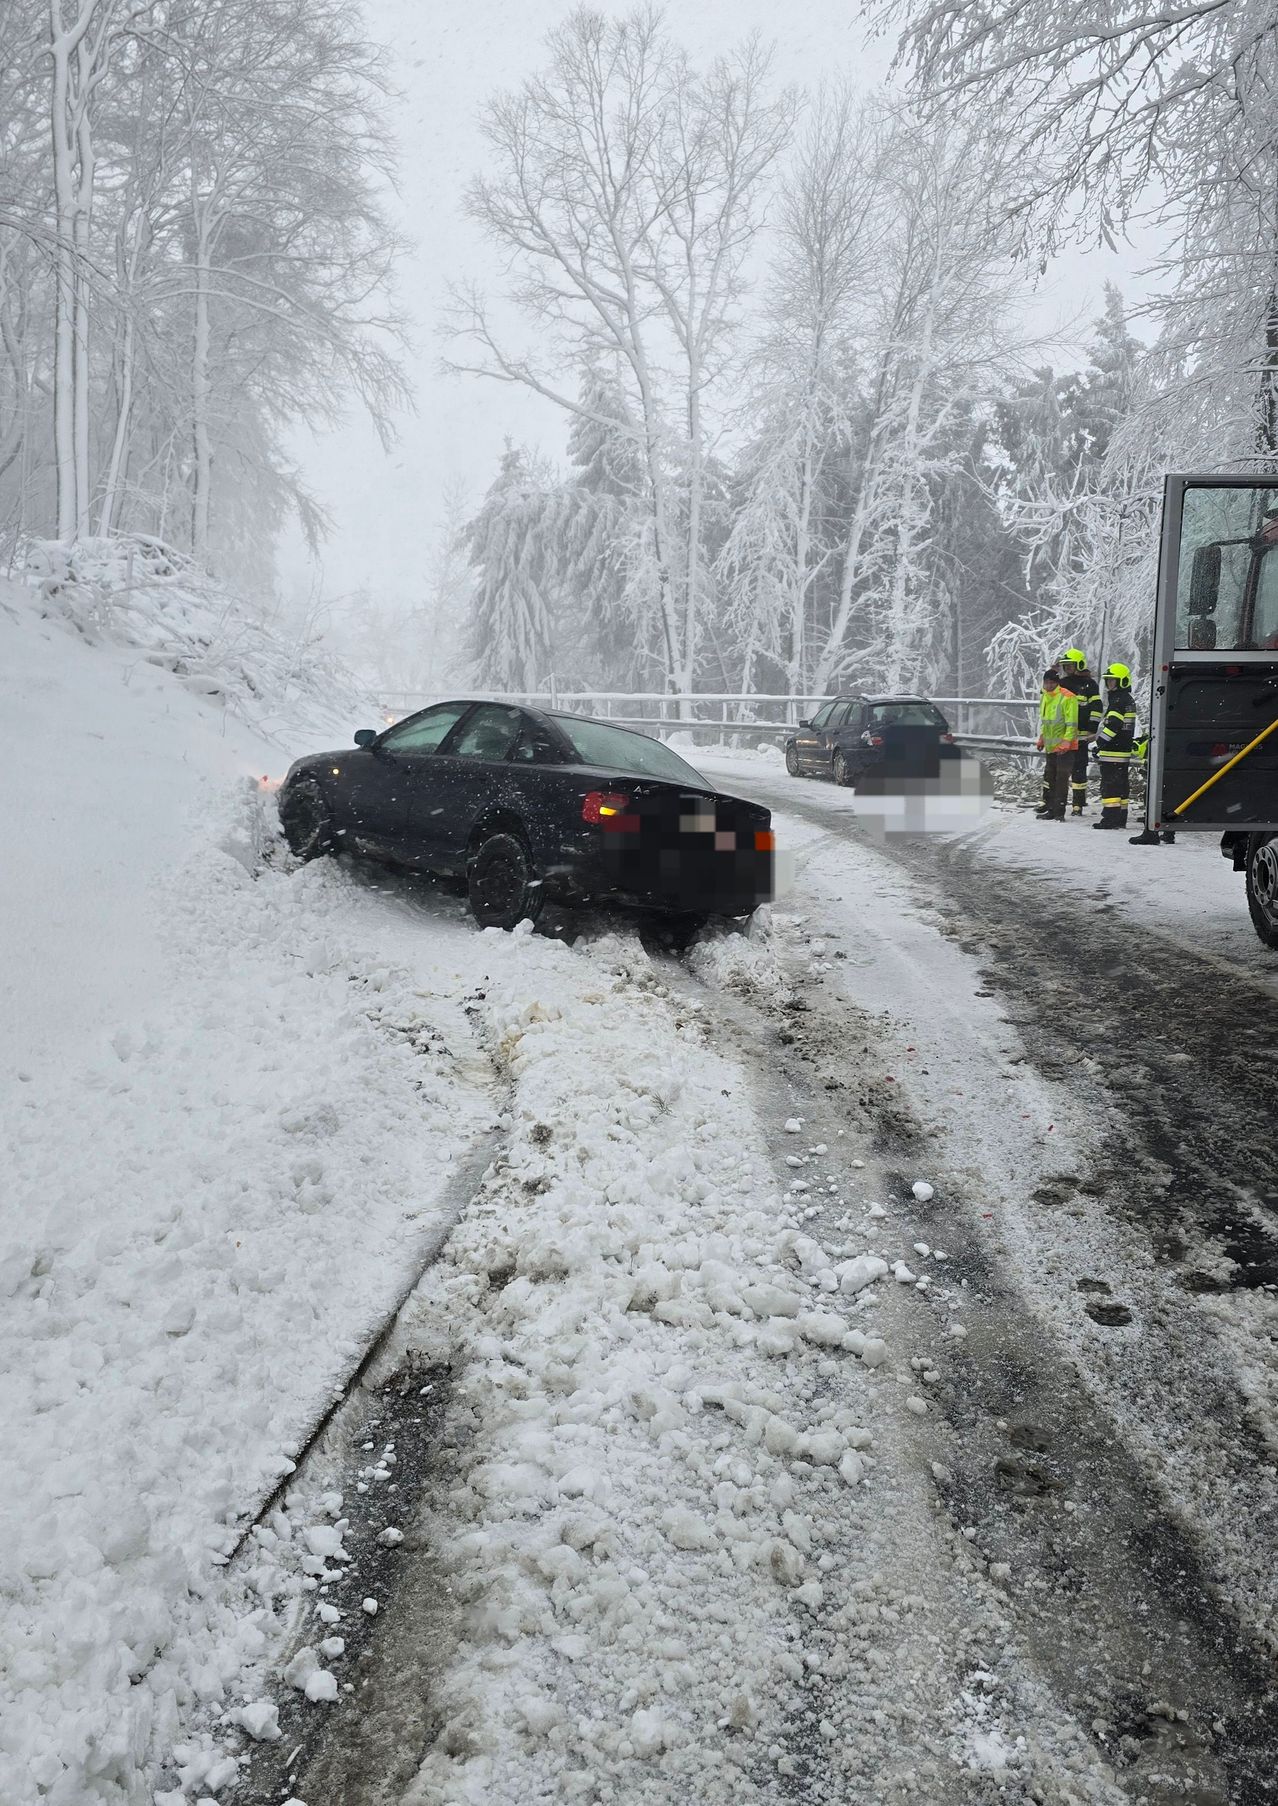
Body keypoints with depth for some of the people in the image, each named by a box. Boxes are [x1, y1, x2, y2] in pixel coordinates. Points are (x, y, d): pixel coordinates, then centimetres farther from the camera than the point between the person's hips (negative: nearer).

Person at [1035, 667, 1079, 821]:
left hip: (1065, 747, -8)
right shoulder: (1045, 697, 12)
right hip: (1051, 745, 8)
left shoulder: (1067, 697, -14)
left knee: (1061, 780, -6)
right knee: (1049, 777, 19)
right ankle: (1049, 805, 33)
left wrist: (1066, 742, -22)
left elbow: (1071, 723, -16)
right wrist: (1042, 738, 22)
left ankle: (1058, 812, -3)